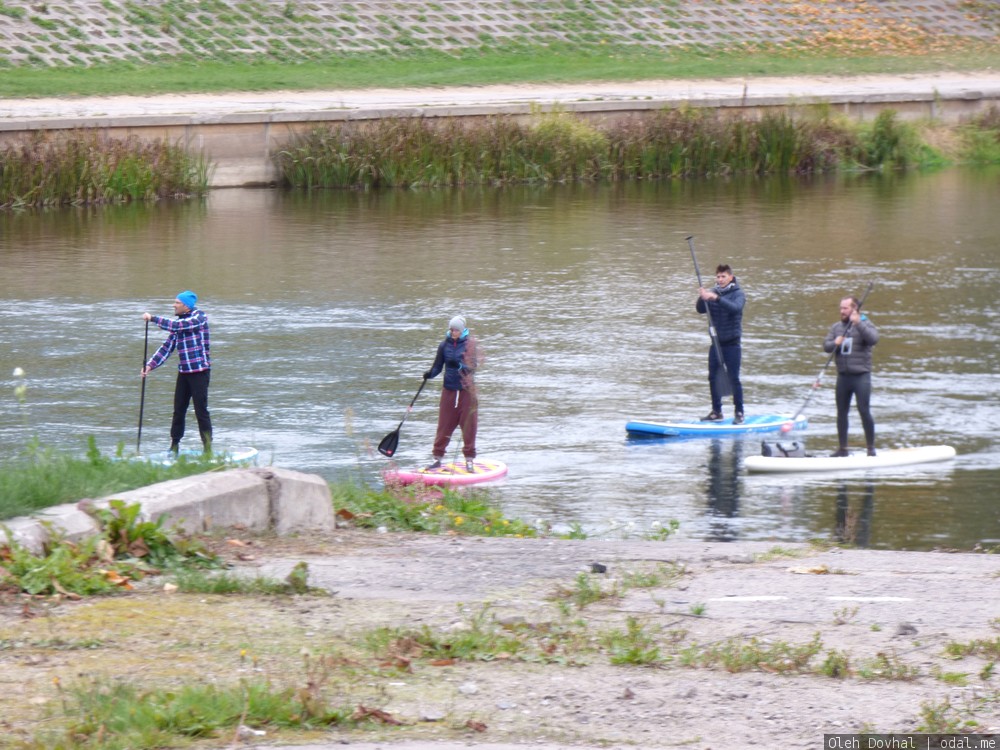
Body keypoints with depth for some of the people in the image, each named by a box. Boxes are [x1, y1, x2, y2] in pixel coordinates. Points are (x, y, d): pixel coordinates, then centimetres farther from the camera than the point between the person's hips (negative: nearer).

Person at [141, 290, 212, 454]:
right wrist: (150, 365, 3)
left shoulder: (199, 318, -9)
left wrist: (153, 319, -17)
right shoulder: (178, 322, 13)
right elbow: (167, 346, 12)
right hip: (184, 372, 7)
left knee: (201, 411, -7)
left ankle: (208, 448, -2)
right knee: (178, 411, 7)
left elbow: (177, 326, -22)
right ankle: (174, 446, 13)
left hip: (200, 371, -7)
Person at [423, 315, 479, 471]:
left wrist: (459, 366, -29)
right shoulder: (444, 345, 3)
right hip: (449, 390, 2)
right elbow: (438, 366, 4)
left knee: (468, 426, 2)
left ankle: (469, 460, 12)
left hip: (466, 390, -2)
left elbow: (473, 365, -13)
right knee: (444, 425, 3)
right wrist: (430, 374, -16)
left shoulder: (470, 344, -5)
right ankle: (437, 458, 10)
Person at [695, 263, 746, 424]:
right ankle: (716, 411, 16)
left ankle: (739, 412, 2)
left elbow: (735, 308, -27)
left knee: (734, 378, -5)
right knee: (713, 377, 6)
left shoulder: (738, 294, -6)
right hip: (716, 342, 5)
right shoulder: (713, 292, 6)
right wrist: (702, 298, -23)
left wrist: (717, 298, -38)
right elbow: (701, 310, -2)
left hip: (732, 343, -5)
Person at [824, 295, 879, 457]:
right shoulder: (837, 327, 12)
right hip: (843, 376, 5)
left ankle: (871, 448, 0)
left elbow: (873, 339, -21)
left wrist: (858, 323, -26)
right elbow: (826, 346, 8)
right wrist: (835, 343, -14)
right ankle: (843, 448, 16)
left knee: (864, 412, -8)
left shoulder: (865, 324, -2)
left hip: (861, 375, -5)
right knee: (841, 413, 8)